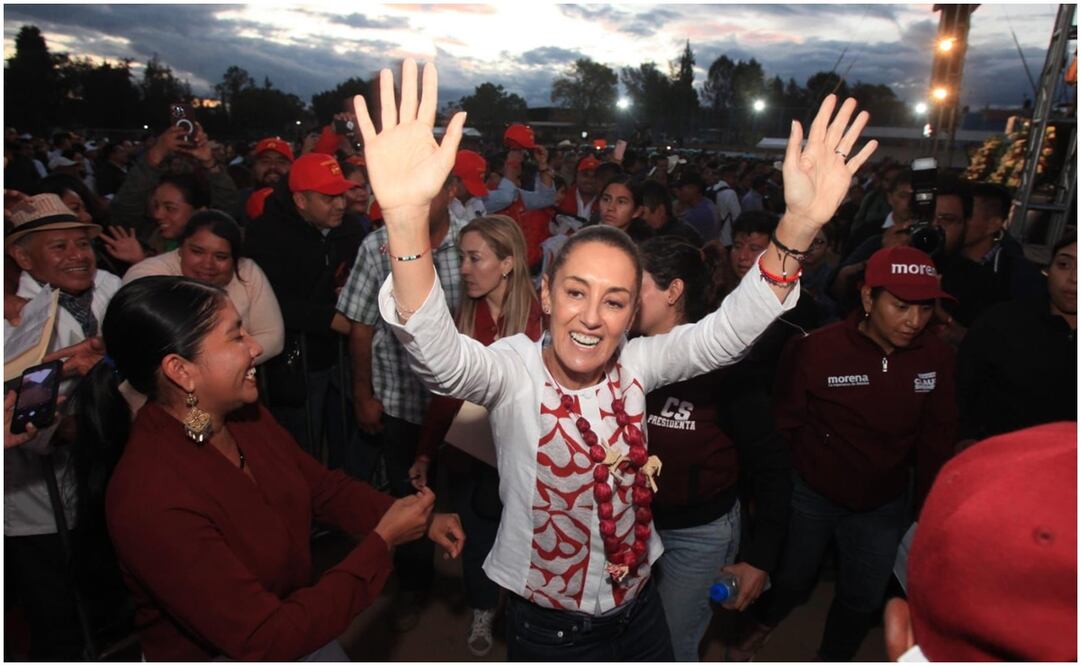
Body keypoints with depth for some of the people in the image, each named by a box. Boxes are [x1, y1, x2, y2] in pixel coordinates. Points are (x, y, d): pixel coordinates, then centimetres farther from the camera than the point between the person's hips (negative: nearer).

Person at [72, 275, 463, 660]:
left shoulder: (243, 416, -9)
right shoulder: (154, 498, -32)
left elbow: (322, 486, 2)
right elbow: (267, 640, -29)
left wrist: (416, 519, -11)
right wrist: (383, 541, -24)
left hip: (292, 620, 6)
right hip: (218, 653, -6)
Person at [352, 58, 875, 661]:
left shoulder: (634, 363, -11)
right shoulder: (513, 370, -22)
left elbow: (728, 332, -20)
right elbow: (438, 354, -41)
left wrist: (800, 224, -36)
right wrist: (407, 216, -59)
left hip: (639, 608, 4)